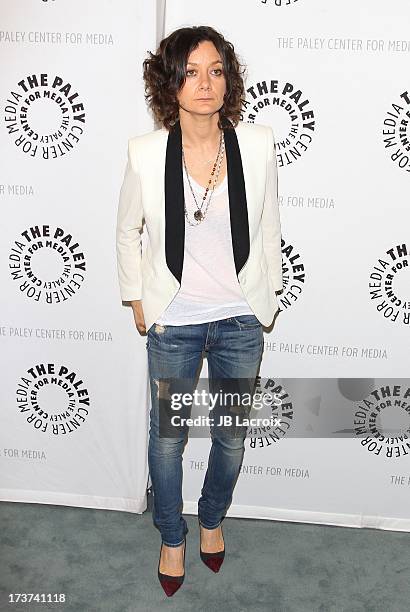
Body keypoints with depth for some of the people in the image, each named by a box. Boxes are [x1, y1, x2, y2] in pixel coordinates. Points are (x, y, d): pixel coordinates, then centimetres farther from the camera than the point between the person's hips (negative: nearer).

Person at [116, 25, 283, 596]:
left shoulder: (257, 144, -8)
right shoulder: (146, 152, -10)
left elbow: (269, 228, 4)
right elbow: (127, 231, 4)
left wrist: (268, 297, 8)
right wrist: (137, 299, 5)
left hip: (240, 321, 1)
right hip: (174, 323, -1)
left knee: (231, 435, 17)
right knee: (167, 436, 15)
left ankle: (213, 519, 48)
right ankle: (173, 536, 42)